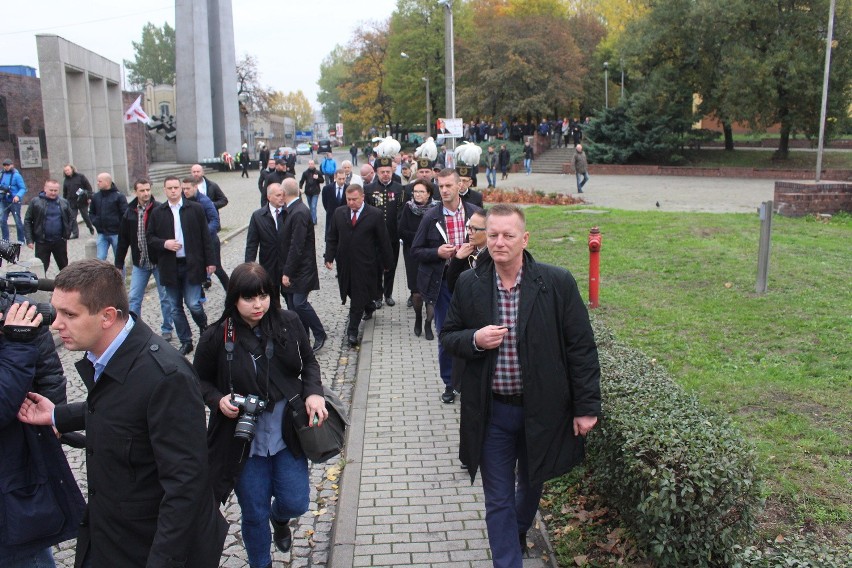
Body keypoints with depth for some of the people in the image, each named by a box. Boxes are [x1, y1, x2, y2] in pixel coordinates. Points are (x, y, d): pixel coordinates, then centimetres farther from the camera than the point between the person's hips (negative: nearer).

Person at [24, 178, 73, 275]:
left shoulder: (64, 203, 5)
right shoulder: (35, 202, -3)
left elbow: (70, 219, 14)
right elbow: (27, 221, -1)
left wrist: (67, 234, 2)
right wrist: (29, 239, -7)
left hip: (60, 241, 2)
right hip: (42, 242, -2)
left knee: (64, 267, 12)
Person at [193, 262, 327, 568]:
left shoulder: (288, 324, -8)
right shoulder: (217, 337, -13)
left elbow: (308, 362, 7)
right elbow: (200, 380, 2)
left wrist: (314, 393, -11)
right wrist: (218, 400, -17)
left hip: (287, 434, 2)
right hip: (244, 441, -1)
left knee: (295, 503, 9)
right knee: (255, 514, 11)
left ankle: (279, 518, 49)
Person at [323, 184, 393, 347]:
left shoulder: (375, 214, -7)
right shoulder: (339, 213, 4)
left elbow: (383, 240, -2)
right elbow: (332, 237, 9)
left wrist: (386, 261, 2)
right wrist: (329, 256, 0)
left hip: (364, 263, -4)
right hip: (344, 262, 4)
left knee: (358, 296, -3)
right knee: (352, 293, 16)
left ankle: (352, 331, 3)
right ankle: (369, 306, 45)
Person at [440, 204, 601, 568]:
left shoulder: (557, 283, -12)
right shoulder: (468, 285, -5)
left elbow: (581, 347, -7)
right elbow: (448, 336, 5)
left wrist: (586, 406, -8)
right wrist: (474, 340, -18)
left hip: (542, 409, 0)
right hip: (491, 411, 0)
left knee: (531, 483, 25)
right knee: (498, 498, 8)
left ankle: (518, 532, 55)